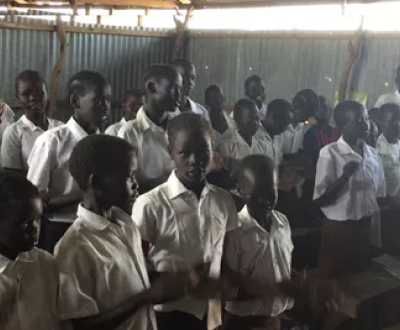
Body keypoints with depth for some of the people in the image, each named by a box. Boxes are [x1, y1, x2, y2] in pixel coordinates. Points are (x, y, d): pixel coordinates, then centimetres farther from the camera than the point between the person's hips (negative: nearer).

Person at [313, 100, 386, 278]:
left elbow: (379, 195, 12)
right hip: (338, 229, -5)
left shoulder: (373, 154, 5)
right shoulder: (330, 153, -12)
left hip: (366, 228, 5)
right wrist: (344, 177, -26)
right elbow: (319, 200, -14)